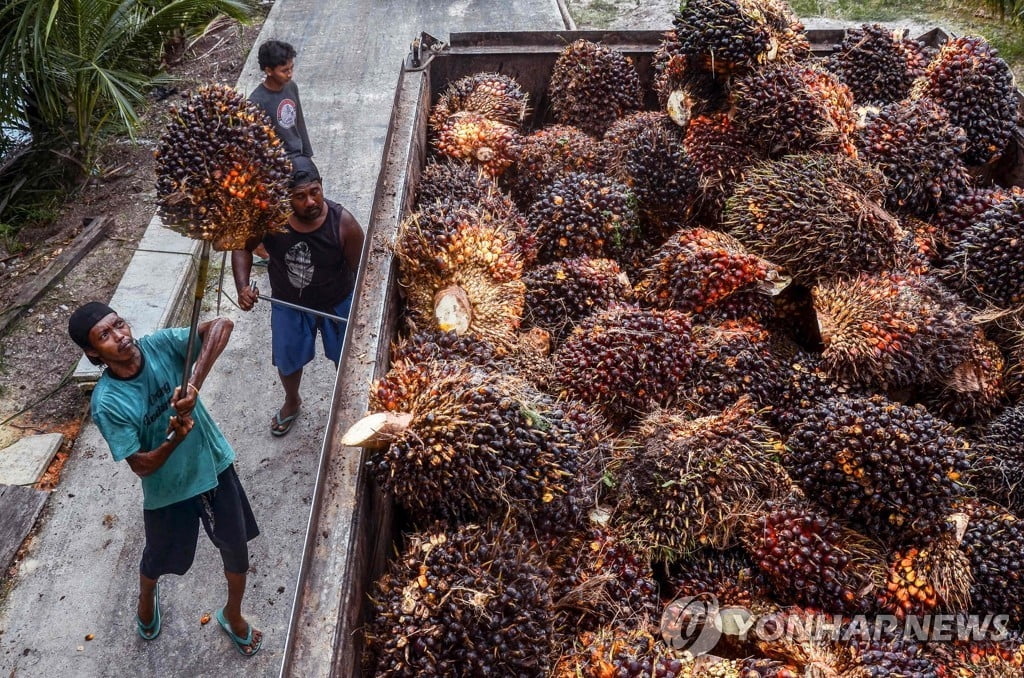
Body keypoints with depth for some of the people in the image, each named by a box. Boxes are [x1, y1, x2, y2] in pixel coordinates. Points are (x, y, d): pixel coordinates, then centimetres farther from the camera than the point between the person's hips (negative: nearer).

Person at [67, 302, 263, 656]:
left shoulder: (160, 345, -19)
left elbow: (222, 325, -30)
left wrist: (194, 382, -38)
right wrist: (174, 440, -39)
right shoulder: (107, 403, -24)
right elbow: (140, 466, -21)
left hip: (215, 466, 2)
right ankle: (147, 599, 63)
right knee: (159, 560, 25)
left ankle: (233, 616, 47)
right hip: (168, 491, -2)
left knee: (237, 550, 17)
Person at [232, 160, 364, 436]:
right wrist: (242, 287, -24)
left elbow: (360, 269, -19)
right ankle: (292, 403, 57)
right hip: (289, 304, 2)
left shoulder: (343, 222, -30)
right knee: (287, 361, 24)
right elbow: (242, 248, -9)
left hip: (338, 304, -2)